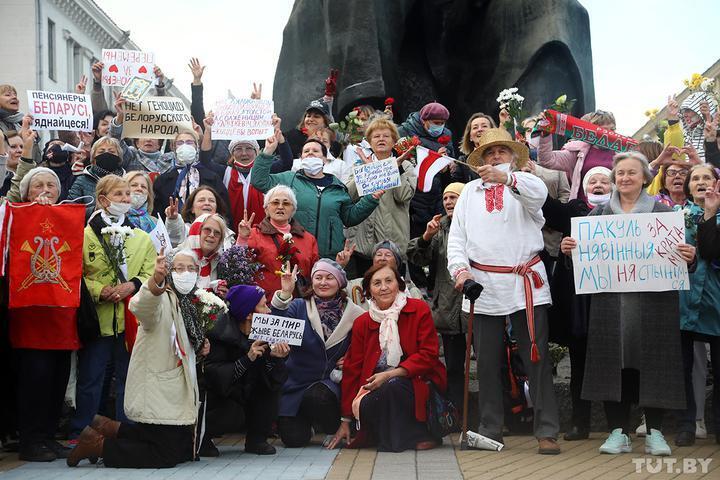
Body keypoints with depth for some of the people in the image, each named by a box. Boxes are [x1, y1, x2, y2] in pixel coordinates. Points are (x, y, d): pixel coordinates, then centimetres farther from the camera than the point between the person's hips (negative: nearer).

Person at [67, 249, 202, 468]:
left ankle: (110, 428, 21)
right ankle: (96, 445, 4)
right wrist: (156, 279, -61)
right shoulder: (162, 298, -15)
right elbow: (141, 307, -42)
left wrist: (200, 346, 8)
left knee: (185, 450, 16)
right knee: (167, 456, -10)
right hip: (156, 390, -9)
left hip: (176, 390, 9)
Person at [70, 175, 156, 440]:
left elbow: (152, 274, 6)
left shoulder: (142, 238, 12)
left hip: (131, 317, 3)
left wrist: (132, 285, -12)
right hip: (96, 317, -3)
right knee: (90, 378, 2)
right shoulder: (85, 235, 1)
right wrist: (99, 290, -16)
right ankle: (80, 435, 12)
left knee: (128, 378, 8)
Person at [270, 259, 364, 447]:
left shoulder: (354, 314, 2)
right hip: (297, 383, 1)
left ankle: (336, 431, -3)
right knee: (294, 439, -13)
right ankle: (305, 422, 24)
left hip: (331, 383, -1)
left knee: (317, 397, -35)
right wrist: (284, 294, -28)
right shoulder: (299, 307, 1)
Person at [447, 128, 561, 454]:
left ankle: (547, 431, 0)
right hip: (483, 284, 3)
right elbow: (456, 235, 10)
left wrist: (506, 178, -34)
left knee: (537, 358, -4)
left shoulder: (523, 184, 8)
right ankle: (490, 429, 17)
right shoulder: (470, 191, 16)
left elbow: (539, 193, -18)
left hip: (526, 282, -3)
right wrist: (460, 268, -7)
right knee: (487, 361, 7)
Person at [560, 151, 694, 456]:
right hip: (610, 302, 1)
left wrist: (689, 256, -18)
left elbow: (679, 251, 4)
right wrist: (568, 248, -10)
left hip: (652, 302, -1)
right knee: (614, 361, 0)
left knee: (651, 361, 1)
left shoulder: (662, 212, 6)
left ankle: (654, 431, 11)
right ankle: (618, 431, 8)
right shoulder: (600, 213, 11)